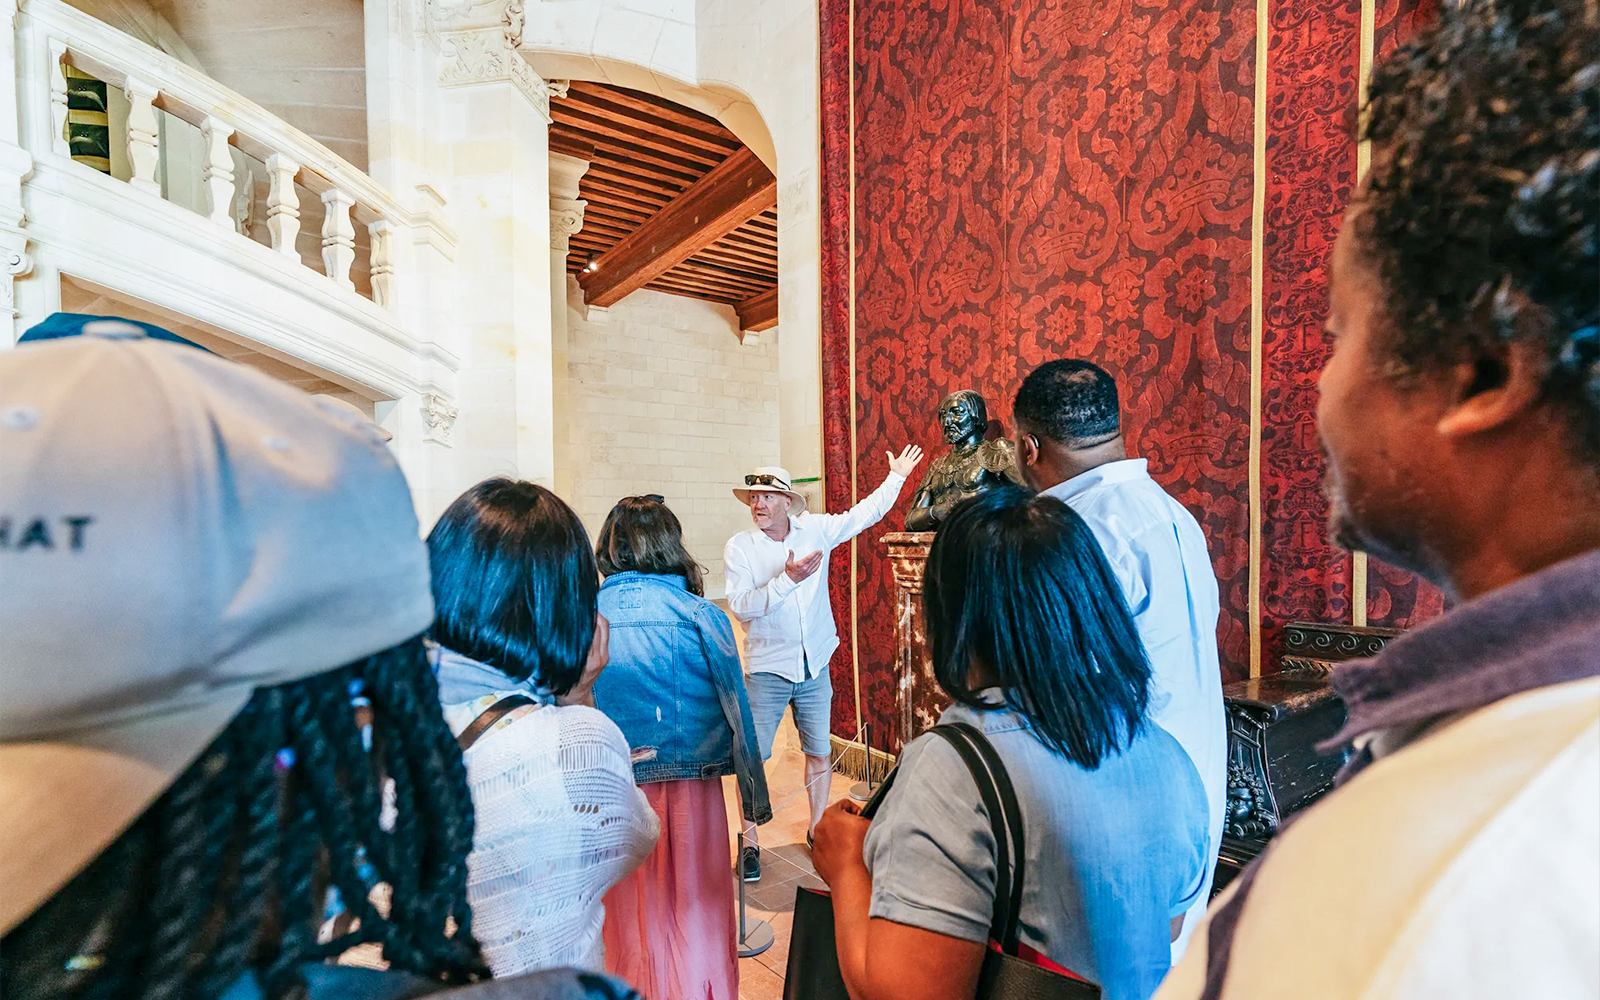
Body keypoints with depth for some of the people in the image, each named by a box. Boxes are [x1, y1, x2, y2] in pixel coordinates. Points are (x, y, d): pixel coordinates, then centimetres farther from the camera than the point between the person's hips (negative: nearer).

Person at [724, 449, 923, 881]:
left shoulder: (816, 529, -1)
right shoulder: (740, 547, -8)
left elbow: (864, 514, 11)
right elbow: (740, 607, -18)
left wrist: (897, 476, 13)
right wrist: (787, 578, -26)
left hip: (815, 666, 3)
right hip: (766, 668, -2)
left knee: (819, 753, 14)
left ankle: (817, 830, 35)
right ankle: (749, 844, 20)